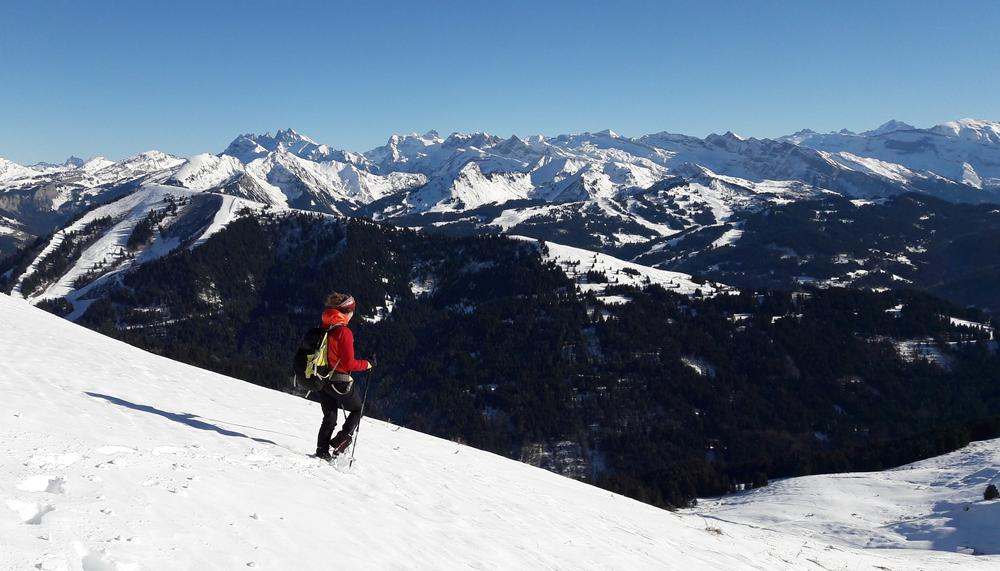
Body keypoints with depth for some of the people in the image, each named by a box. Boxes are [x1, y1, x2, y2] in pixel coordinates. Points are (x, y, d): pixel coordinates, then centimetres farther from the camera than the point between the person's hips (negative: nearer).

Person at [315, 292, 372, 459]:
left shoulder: (323, 328, 4)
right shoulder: (344, 332, -19)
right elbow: (349, 363, -20)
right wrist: (367, 364, -5)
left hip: (322, 381, 7)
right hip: (340, 381, -7)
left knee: (329, 417, 19)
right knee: (357, 410, 16)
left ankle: (322, 450, 14)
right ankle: (341, 439, 2)